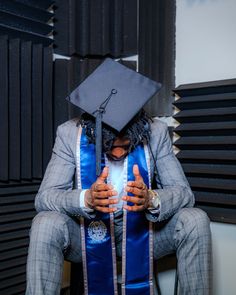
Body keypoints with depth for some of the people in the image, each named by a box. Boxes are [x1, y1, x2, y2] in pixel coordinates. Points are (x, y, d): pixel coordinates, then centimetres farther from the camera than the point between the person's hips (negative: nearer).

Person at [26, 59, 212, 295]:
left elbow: (184, 192, -14)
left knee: (195, 220, -21)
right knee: (45, 223, -30)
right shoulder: (70, 133, -16)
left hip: (142, 230, 1)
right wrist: (87, 199, -40)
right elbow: (44, 197, -19)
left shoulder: (156, 132, -13)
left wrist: (151, 199, -37)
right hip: (88, 232, -1)